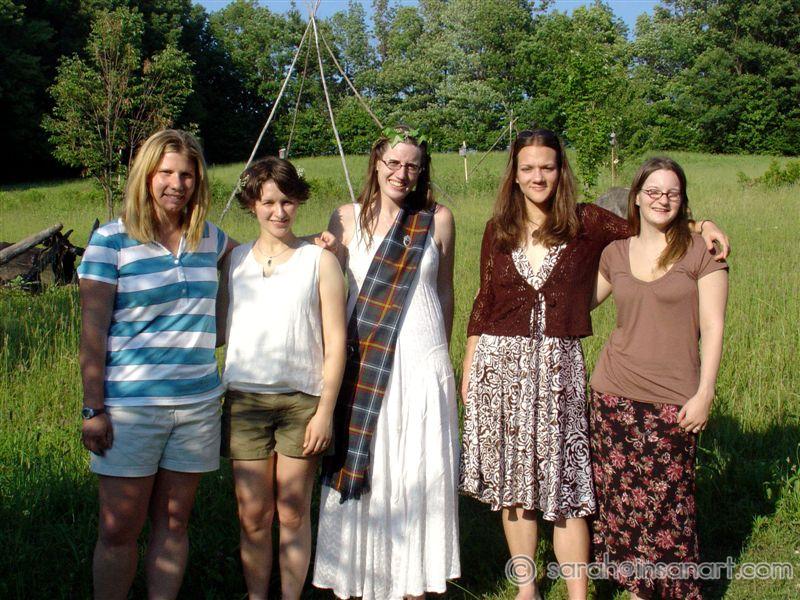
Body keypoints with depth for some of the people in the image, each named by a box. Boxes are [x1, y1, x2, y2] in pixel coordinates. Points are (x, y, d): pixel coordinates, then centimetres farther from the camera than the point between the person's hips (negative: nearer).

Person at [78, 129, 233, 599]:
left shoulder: (209, 238, 7)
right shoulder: (112, 240, -5)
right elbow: (92, 331, -6)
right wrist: (93, 409, -9)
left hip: (198, 403, 4)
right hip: (130, 408, -3)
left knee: (173, 523, 12)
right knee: (119, 529, 4)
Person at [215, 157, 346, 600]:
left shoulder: (319, 260, 1)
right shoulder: (234, 260, 10)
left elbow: (335, 342, -2)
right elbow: (219, 331, 15)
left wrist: (325, 411, -7)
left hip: (303, 401, -2)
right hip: (245, 399, 2)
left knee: (293, 514, 6)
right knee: (253, 515, 7)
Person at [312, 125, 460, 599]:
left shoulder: (439, 219, 4)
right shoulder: (347, 218, 3)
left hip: (421, 364, 0)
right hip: (361, 364, 1)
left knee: (417, 475, 5)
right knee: (357, 471, 6)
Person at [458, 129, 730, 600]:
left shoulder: (586, 223, 0)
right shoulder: (499, 230, 5)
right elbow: (484, 303, 10)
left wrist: (699, 225, -9)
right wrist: (468, 368, 10)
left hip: (559, 364, -2)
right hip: (502, 364, 2)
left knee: (565, 483, 0)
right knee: (513, 480, 10)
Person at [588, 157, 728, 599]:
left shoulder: (700, 251, -1)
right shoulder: (615, 253, 9)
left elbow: (713, 327, -3)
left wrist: (704, 393, -8)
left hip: (673, 397, -3)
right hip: (614, 392, 3)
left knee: (666, 501, -1)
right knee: (620, 495, 7)